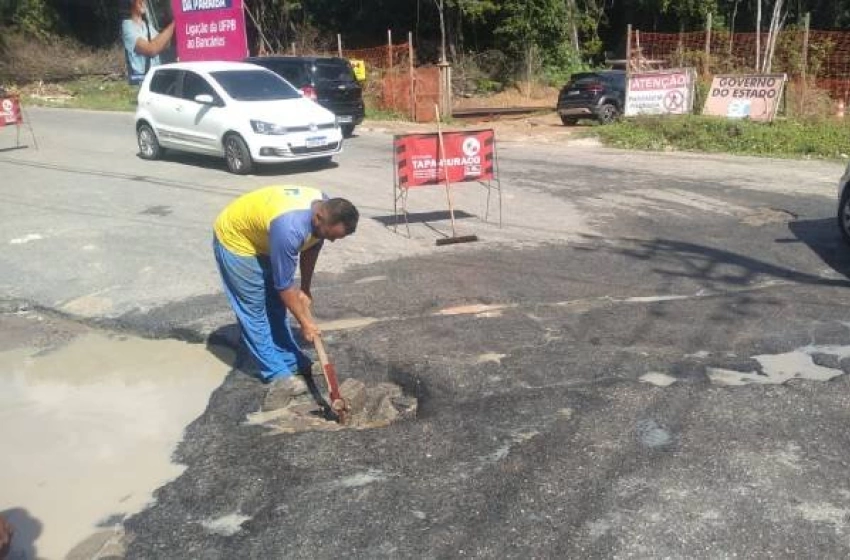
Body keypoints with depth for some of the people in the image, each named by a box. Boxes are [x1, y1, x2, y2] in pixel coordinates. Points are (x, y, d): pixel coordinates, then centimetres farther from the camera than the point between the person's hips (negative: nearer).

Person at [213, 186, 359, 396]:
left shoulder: (324, 206, -17)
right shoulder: (289, 228, -41)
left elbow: (312, 246, 3)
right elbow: (284, 285, -29)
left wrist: (305, 289, 6)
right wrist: (304, 322, -18)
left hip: (260, 237, 8)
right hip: (234, 238, -8)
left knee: (275, 304, 12)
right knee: (255, 309, -4)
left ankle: (291, 360, 22)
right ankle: (276, 372, 5)